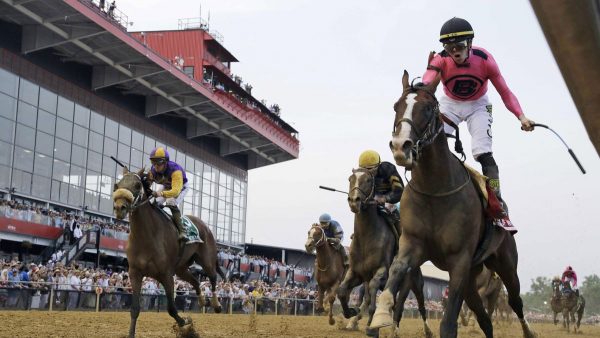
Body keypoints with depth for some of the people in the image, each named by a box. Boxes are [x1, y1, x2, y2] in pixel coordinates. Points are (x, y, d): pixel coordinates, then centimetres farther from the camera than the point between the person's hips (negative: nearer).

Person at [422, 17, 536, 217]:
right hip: (450, 104, 2)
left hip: (477, 106, -1)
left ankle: (497, 203, -12)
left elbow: (505, 92, -19)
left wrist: (521, 117, -32)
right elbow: (426, 84, -44)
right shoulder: (440, 60, -25)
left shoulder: (484, 59, -24)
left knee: (483, 153, -17)